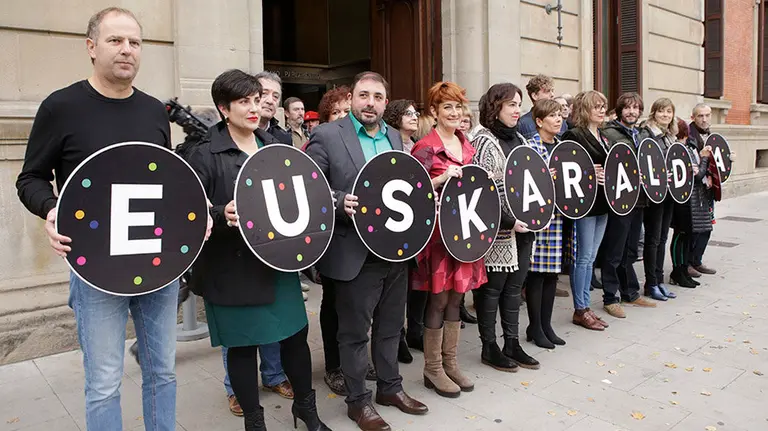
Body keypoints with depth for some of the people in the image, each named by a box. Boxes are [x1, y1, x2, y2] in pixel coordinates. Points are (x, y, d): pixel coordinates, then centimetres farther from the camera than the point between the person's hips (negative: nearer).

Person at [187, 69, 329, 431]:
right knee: (243, 344, 8)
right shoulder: (205, 155, -8)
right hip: (233, 268, -5)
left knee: (295, 333, 12)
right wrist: (222, 215, -30)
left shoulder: (274, 147, 9)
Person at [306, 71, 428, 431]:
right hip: (355, 253, -6)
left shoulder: (394, 137, 12)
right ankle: (358, 400, 25)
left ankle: (390, 386, 37)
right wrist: (341, 202, -26)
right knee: (355, 331, 8)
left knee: (390, 326, 19)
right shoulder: (326, 136, -7)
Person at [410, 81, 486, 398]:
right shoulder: (425, 148, -9)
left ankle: (450, 362, 26)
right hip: (438, 231, -7)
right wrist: (442, 178, -26)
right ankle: (433, 369, 16)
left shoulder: (467, 145, 12)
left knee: (456, 296, 13)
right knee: (439, 299, 1)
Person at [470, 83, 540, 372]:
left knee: (514, 286, 14)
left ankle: (512, 343, 25)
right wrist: (507, 221, -20)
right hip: (498, 230, -8)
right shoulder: (484, 141, -10)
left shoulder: (519, 140, 15)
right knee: (492, 287, 3)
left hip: (523, 227, 8)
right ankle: (489, 347, 16)